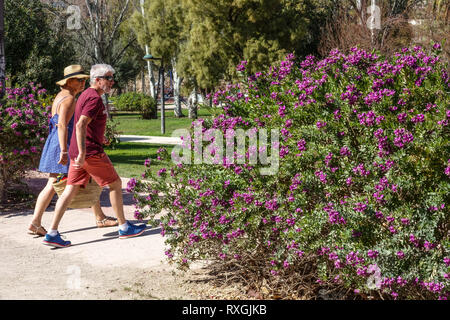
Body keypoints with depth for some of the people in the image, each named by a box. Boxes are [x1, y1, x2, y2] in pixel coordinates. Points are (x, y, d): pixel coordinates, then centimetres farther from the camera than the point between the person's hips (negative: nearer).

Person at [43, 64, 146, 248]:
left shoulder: (85, 95, 18)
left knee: (71, 190, 5)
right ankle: (124, 228, 14)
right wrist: (82, 153, -29)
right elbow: (80, 125, -25)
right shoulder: (95, 98, -15)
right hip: (91, 152, -9)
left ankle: (52, 234, 0)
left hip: (77, 152, 9)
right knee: (115, 184, 4)